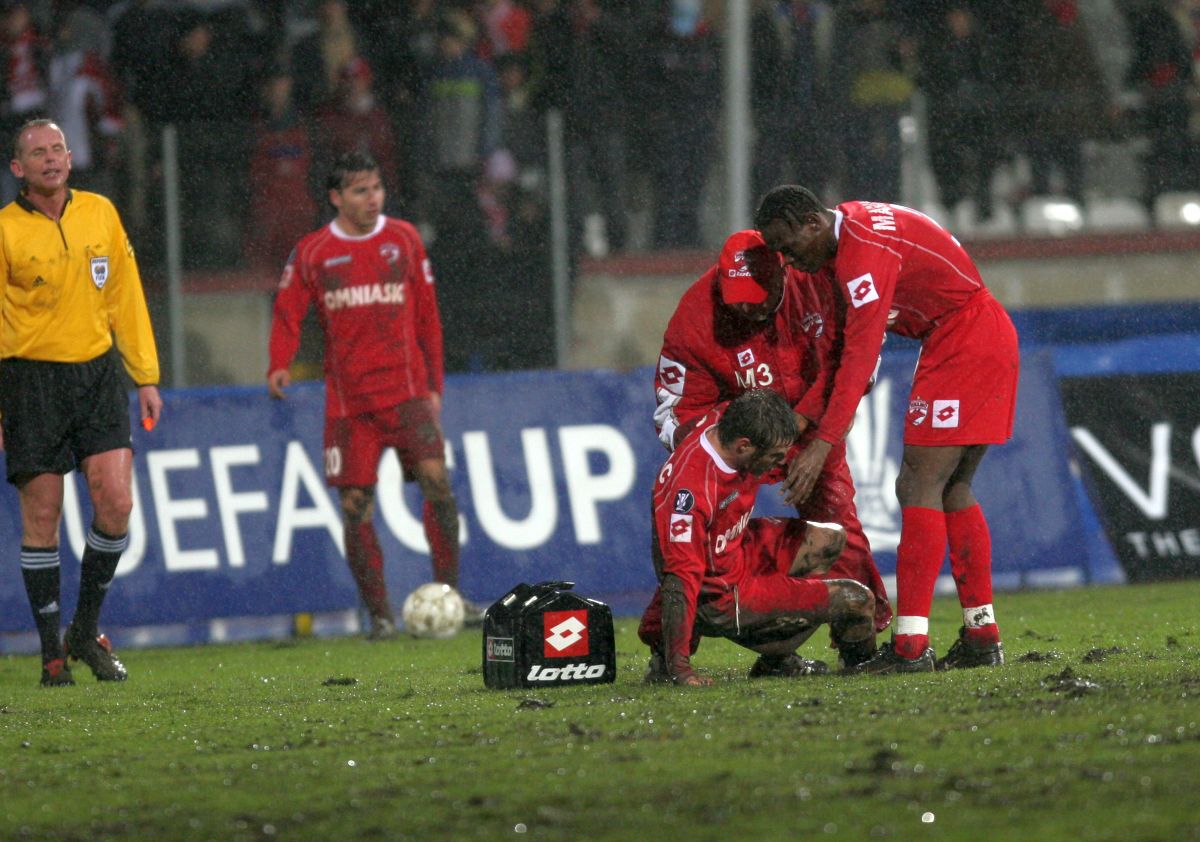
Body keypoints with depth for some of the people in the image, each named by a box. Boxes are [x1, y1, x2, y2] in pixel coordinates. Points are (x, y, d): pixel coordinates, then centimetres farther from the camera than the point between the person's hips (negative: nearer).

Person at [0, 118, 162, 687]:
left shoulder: (100, 214, 6)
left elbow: (126, 298, 12)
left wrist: (145, 378, 10)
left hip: (97, 372, 3)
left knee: (116, 502, -8)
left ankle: (87, 631, 10)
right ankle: (52, 653, 9)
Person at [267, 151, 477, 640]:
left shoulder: (403, 240, 8)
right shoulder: (312, 253, 4)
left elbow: (427, 313, 12)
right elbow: (288, 314, 5)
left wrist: (434, 383, 9)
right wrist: (280, 366, -14)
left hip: (406, 388, 0)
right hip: (347, 396, 0)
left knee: (436, 480, -17)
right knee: (355, 505, -3)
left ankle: (449, 595, -10)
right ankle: (379, 614, 6)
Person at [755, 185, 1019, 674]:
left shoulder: (863, 251, -21)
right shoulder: (848, 227, 10)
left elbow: (860, 356, -26)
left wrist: (823, 444, -28)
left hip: (963, 344, -10)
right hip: (990, 341, 10)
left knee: (919, 487, -12)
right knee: (952, 491, 13)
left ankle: (911, 646, -17)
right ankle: (982, 638, 14)